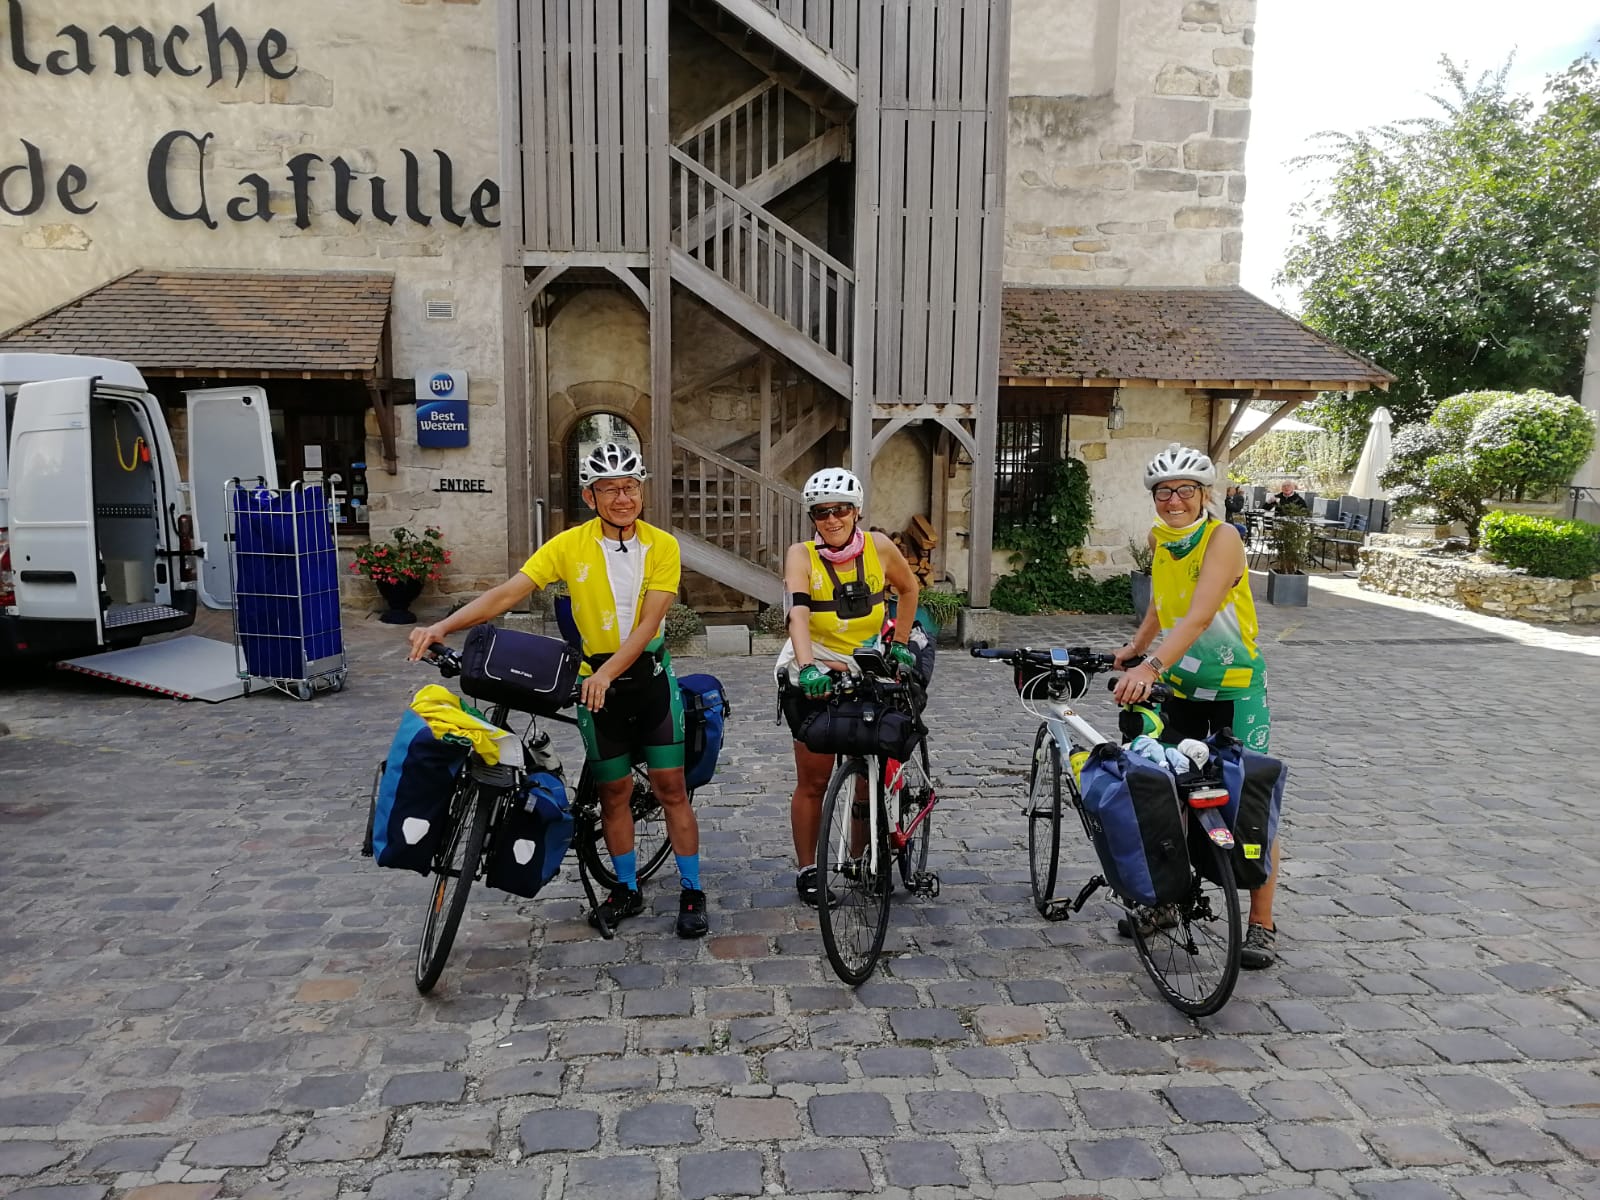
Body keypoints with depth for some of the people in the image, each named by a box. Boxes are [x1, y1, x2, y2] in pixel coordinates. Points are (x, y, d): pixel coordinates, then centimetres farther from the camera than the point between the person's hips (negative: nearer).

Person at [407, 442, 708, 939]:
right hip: (595, 681, 1)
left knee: (671, 787, 3)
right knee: (613, 791, 10)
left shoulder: (662, 546, -10)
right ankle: (627, 889, 28)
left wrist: (608, 672, -32)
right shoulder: (570, 545, -9)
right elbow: (506, 593, -15)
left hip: (649, 675, 0)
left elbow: (647, 624, -18)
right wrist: (441, 627, -27)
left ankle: (692, 891, 17)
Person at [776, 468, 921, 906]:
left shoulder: (878, 546, -5)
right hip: (815, 676, -2)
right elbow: (798, 613, -28)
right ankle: (807, 869, 18)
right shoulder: (801, 555, -13)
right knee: (813, 780, 4)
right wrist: (807, 666, -43)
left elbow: (908, 589, 13)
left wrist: (900, 643, 10)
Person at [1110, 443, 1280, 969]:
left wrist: (1152, 665, -46)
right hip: (1178, 686, 6)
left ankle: (1261, 924, 12)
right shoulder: (1158, 538, -1)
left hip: (1236, 688, -6)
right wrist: (1135, 646, 2)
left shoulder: (1223, 538, -21)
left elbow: (1199, 614, -35)